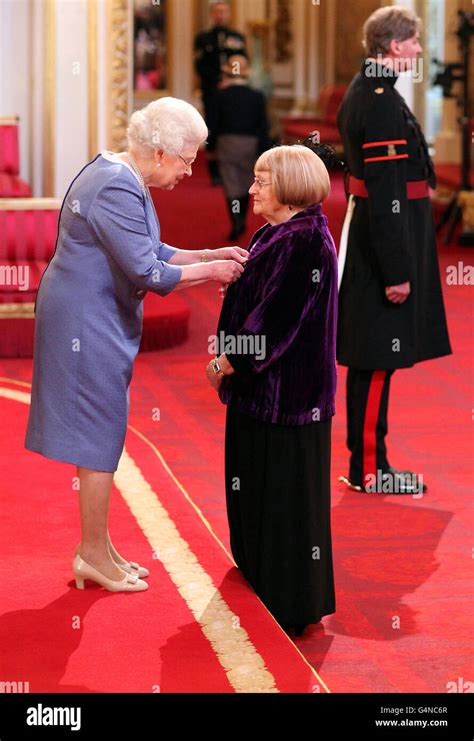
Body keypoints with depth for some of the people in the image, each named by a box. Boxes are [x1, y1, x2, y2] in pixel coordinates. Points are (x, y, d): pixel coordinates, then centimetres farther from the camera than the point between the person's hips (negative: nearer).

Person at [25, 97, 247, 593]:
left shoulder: (117, 175, 10)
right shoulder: (118, 191, -23)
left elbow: (150, 251, 16)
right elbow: (149, 273, -24)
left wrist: (209, 255, 6)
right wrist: (209, 270, -12)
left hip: (96, 319, 11)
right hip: (89, 323, -11)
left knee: (100, 434, 15)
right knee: (100, 435, -1)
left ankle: (96, 547, 25)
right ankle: (94, 555, 10)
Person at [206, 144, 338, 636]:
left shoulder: (305, 241, -19)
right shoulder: (274, 235, 12)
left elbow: (274, 319, -22)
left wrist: (225, 365, -15)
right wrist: (230, 363, 10)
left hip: (287, 389, -10)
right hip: (261, 387, 10)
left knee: (284, 493, -1)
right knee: (254, 486, 17)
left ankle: (292, 608, 9)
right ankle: (262, 583, 31)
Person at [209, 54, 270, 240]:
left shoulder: (221, 95, -8)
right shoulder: (257, 97, -3)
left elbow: (214, 123, -5)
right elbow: (263, 127, -3)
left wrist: (211, 145, 6)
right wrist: (263, 153, 2)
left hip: (226, 143, -2)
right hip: (250, 146, 2)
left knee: (231, 186, -1)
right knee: (245, 184, 17)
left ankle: (236, 223, -16)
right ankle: (241, 220, 28)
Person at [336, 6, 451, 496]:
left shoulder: (362, 92, 13)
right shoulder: (382, 102, -19)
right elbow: (384, 194, -23)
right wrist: (397, 271, -22)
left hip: (368, 240, 10)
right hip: (386, 246, -10)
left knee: (373, 360, 15)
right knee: (378, 361, -3)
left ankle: (366, 461, 23)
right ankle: (368, 469, 4)